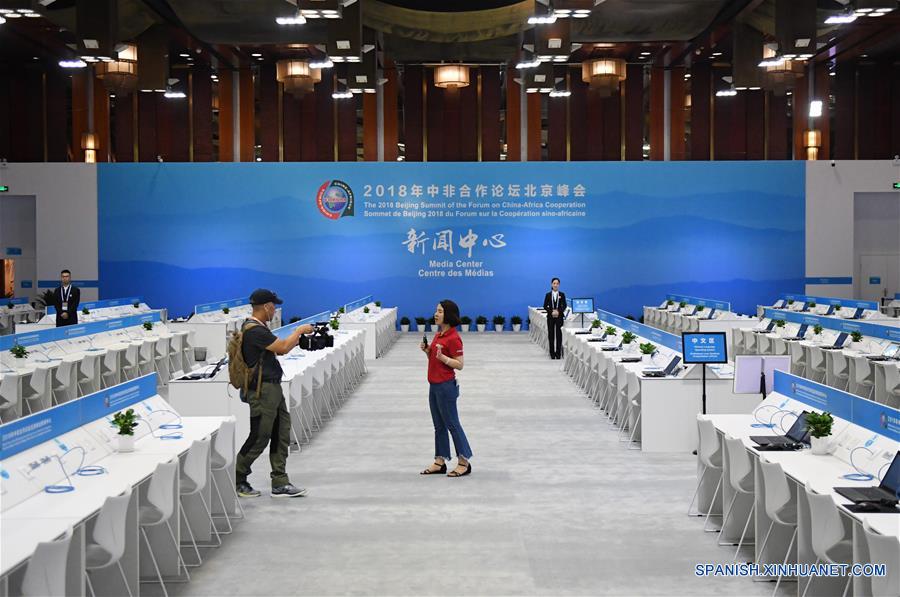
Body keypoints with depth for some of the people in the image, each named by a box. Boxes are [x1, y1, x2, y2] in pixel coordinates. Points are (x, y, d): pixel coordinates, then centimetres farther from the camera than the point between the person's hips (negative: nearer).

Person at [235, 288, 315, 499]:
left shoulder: (257, 328, 15)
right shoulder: (254, 330, -19)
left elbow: (277, 348, 20)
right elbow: (283, 348, -21)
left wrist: (296, 340, 9)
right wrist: (299, 330, -8)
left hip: (273, 387, 10)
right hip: (262, 390, -10)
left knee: (281, 434, 10)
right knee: (259, 438, -2)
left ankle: (280, 483, 13)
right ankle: (236, 481, 12)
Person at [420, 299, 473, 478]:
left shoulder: (453, 338, -16)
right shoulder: (439, 335, 11)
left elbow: (459, 365, -16)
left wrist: (442, 357, -28)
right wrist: (427, 351, 2)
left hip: (446, 386, -9)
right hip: (434, 385, 9)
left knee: (451, 424, -1)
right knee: (439, 425, 13)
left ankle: (464, 463, 9)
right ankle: (440, 462, 19)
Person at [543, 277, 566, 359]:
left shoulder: (562, 295, 4)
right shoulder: (548, 295, 4)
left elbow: (564, 306, -1)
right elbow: (545, 306, 1)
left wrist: (558, 312, -17)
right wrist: (551, 312, -14)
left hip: (559, 317, -1)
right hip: (550, 317, 1)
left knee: (559, 335, -2)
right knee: (551, 335, 1)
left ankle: (558, 353, 2)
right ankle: (552, 353, 6)